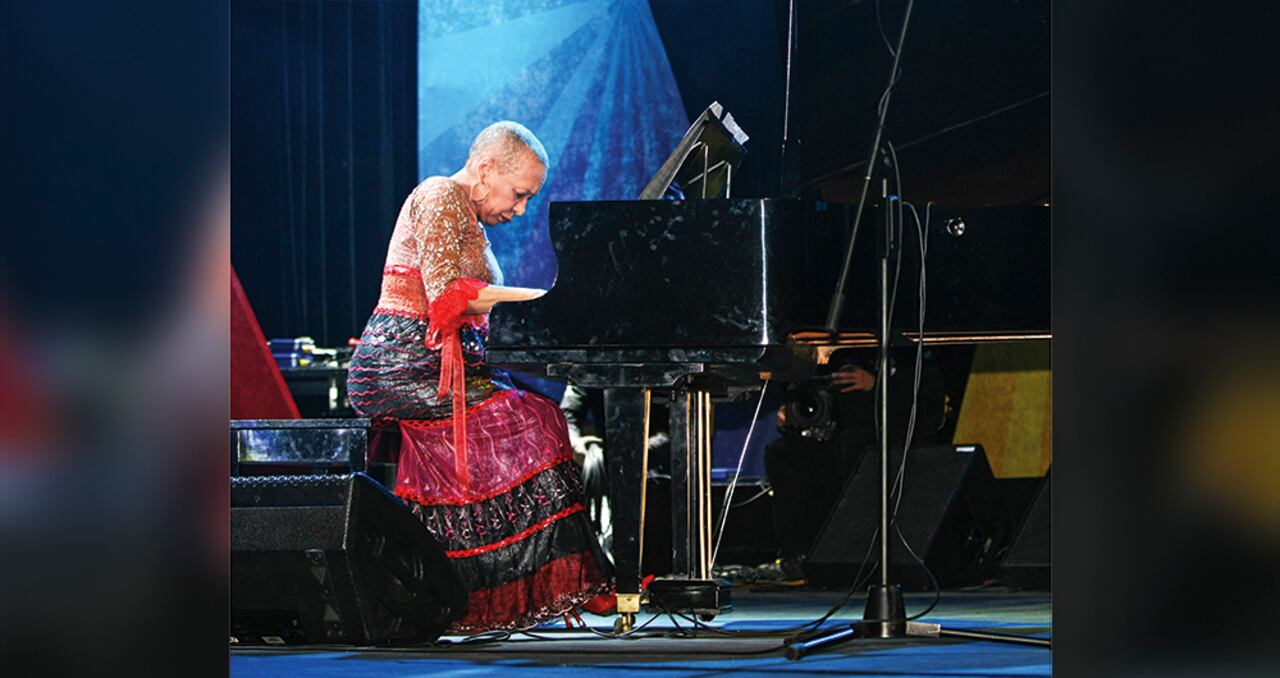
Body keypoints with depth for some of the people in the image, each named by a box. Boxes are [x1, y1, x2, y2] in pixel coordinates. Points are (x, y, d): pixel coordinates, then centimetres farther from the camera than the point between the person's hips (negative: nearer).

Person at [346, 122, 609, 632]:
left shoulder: (467, 219, 24)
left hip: (441, 365, 9)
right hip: (405, 368, -9)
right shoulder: (439, 197, -6)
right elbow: (447, 293, -18)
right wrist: (541, 298, -16)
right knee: (526, 419, -21)